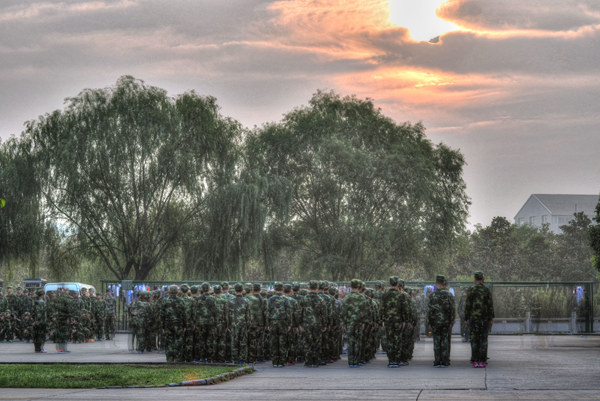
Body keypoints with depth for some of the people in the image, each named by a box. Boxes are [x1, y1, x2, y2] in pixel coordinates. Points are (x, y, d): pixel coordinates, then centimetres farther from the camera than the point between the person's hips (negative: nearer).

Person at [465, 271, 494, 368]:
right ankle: (482, 361, -1)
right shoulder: (487, 290, -1)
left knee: (474, 339, 3)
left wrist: (467, 318, 5)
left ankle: (475, 361, 0)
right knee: (483, 339, 3)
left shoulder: (470, 291, -1)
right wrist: (491, 319, 4)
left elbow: (467, 305, -1)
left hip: (473, 318, 0)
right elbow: (490, 305, -1)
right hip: (484, 318, 0)